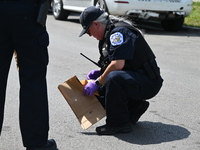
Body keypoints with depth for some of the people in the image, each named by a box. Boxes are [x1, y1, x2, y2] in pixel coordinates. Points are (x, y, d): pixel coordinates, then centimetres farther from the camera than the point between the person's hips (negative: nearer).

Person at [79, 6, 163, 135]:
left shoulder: (119, 31, -17)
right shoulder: (108, 35, 14)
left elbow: (118, 64, -27)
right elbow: (114, 65, 23)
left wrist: (97, 82, -17)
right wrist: (99, 72, 4)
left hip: (148, 82, -10)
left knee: (113, 78, -36)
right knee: (97, 91, 8)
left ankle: (119, 123, -20)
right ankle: (134, 108, 11)